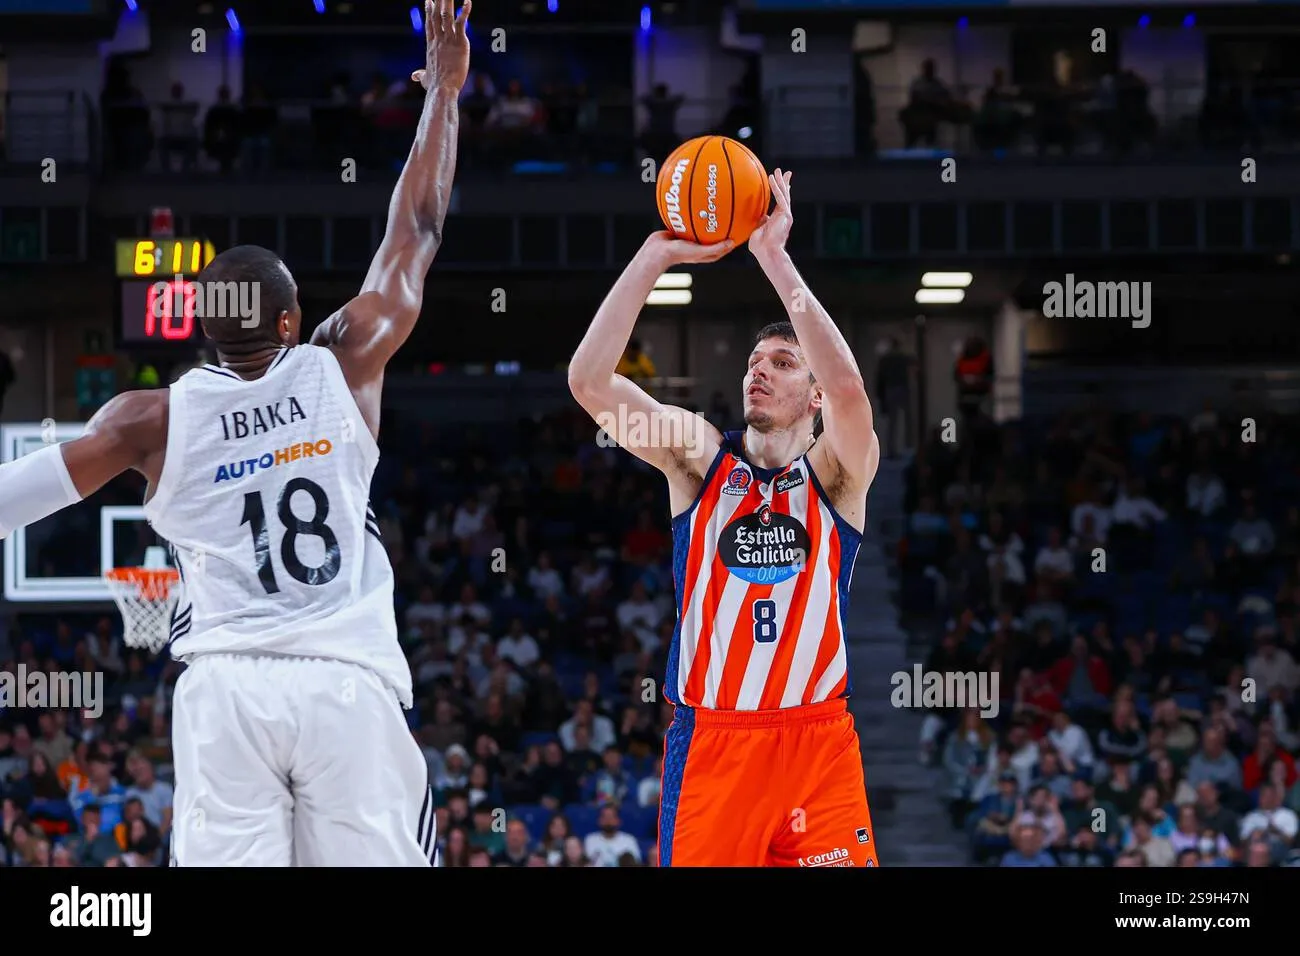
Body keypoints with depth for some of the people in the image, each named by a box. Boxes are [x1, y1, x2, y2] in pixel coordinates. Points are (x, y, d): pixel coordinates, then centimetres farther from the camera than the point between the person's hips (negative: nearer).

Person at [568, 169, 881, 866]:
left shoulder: (838, 472, 3)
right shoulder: (699, 457, 7)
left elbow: (847, 386, -20)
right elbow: (588, 380, -6)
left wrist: (774, 257, -21)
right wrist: (656, 255, -14)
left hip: (817, 743, -1)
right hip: (709, 741, 1)